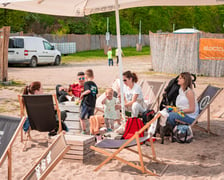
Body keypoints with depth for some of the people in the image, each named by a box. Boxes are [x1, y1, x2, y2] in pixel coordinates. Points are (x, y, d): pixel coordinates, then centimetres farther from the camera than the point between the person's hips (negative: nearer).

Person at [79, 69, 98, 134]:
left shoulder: (86, 83, -8)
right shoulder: (95, 84, 11)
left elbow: (88, 90, -24)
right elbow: (96, 92, 15)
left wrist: (82, 94, -10)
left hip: (85, 103, -6)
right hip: (93, 104, 6)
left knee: (81, 118, 6)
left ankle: (83, 130, 4)